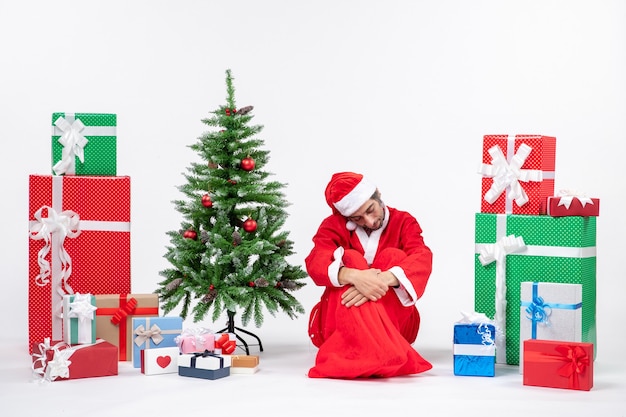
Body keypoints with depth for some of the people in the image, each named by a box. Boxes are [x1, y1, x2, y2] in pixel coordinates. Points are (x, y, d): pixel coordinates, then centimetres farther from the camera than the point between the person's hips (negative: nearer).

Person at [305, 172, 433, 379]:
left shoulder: (403, 222, 2)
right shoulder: (333, 226, 1)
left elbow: (422, 259, -19)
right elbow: (316, 263, -20)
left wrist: (385, 279, -41)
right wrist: (354, 276, -42)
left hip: (394, 322, 0)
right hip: (340, 321, 0)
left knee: (393, 256, -21)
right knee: (350, 258, -24)